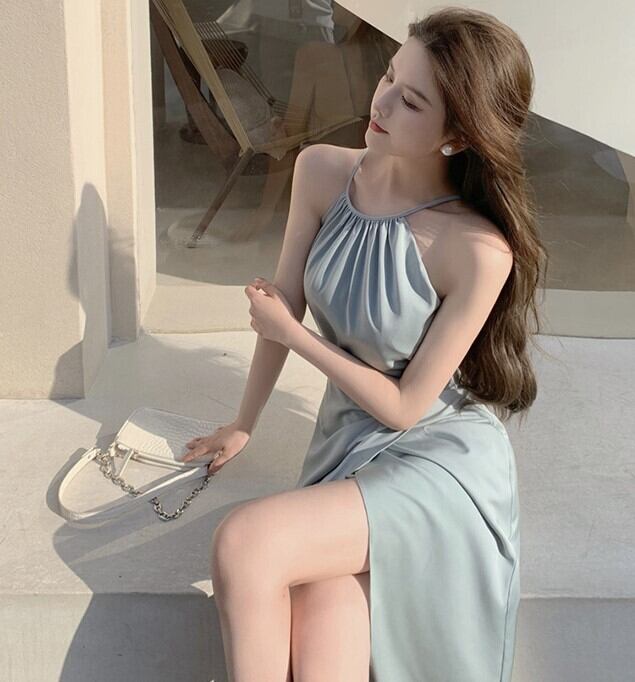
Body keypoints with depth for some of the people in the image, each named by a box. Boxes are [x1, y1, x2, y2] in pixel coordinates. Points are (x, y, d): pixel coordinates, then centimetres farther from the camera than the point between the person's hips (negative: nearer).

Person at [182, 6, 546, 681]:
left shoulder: (479, 249, -24)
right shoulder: (322, 171, -7)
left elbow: (404, 406, -14)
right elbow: (284, 301, 6)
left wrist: (291, 334, -7)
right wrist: (243, 425, 14)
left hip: (440, 457, -4)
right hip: (346, 443, 5)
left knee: (242, 543, -27)